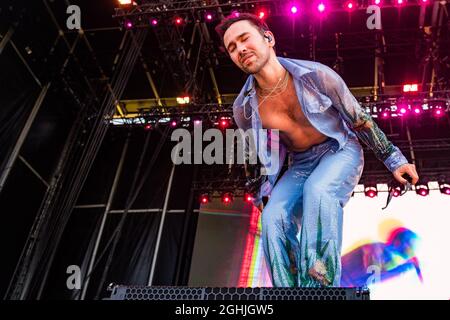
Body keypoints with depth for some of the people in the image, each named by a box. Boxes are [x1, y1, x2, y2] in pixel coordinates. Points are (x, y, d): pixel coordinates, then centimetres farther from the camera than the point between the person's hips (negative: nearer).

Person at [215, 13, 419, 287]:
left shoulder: (316, 75, -21)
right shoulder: (244, 109, -13)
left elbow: (359, 118, -8)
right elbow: (260, 153, 8)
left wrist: (393, 158, -2)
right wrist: (264, 192, 13)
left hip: (341, 151, -3)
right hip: (302, 165, 3)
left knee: (317, 191, -36)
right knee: (273, 218, -23)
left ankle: (318, 283, -33)